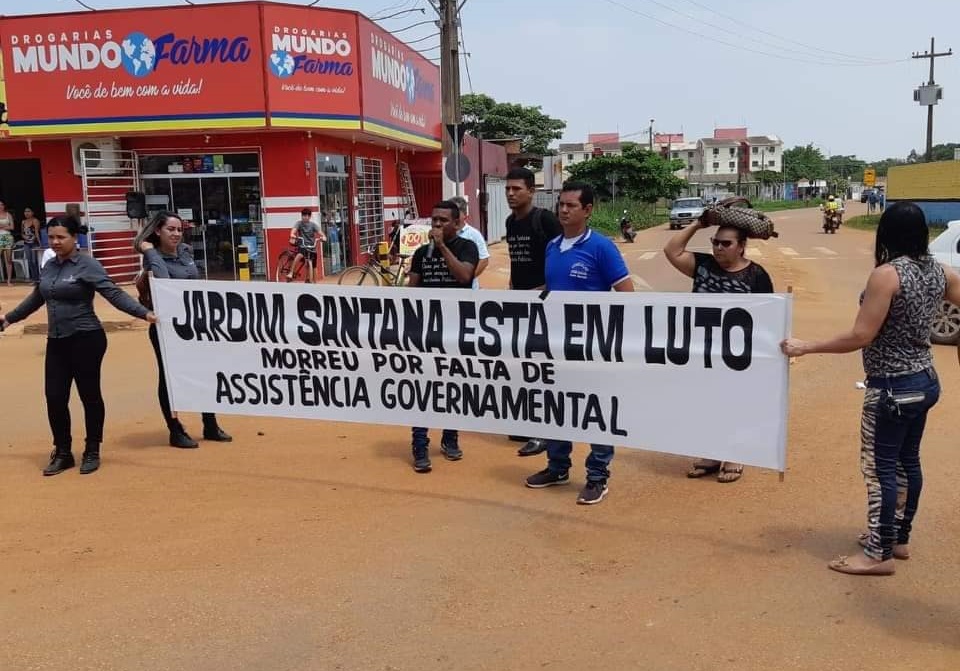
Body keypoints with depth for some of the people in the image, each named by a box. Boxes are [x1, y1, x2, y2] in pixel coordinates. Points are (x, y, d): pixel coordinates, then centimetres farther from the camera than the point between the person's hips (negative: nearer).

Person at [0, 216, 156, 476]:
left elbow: (114, 294, -18)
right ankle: (62, 453, 21)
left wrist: (143, 313, -32)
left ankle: (92, 453, 20)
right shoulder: (49, 267, 10)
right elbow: (36, 298, 26)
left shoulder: (87, 265, -10)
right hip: (56, 342, 6)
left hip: (86, 340, -6)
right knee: (54, 397, 5)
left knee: (89, 396, 5)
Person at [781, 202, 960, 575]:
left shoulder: (886, 275, -19)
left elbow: (860, 337, -22)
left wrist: (805, 347, -16)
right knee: (907, 461, 18)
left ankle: (879, 554, 10)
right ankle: (899, 537, 32)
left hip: (892, 387, -8)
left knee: (880, 467, 1)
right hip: (925, 381, 8)